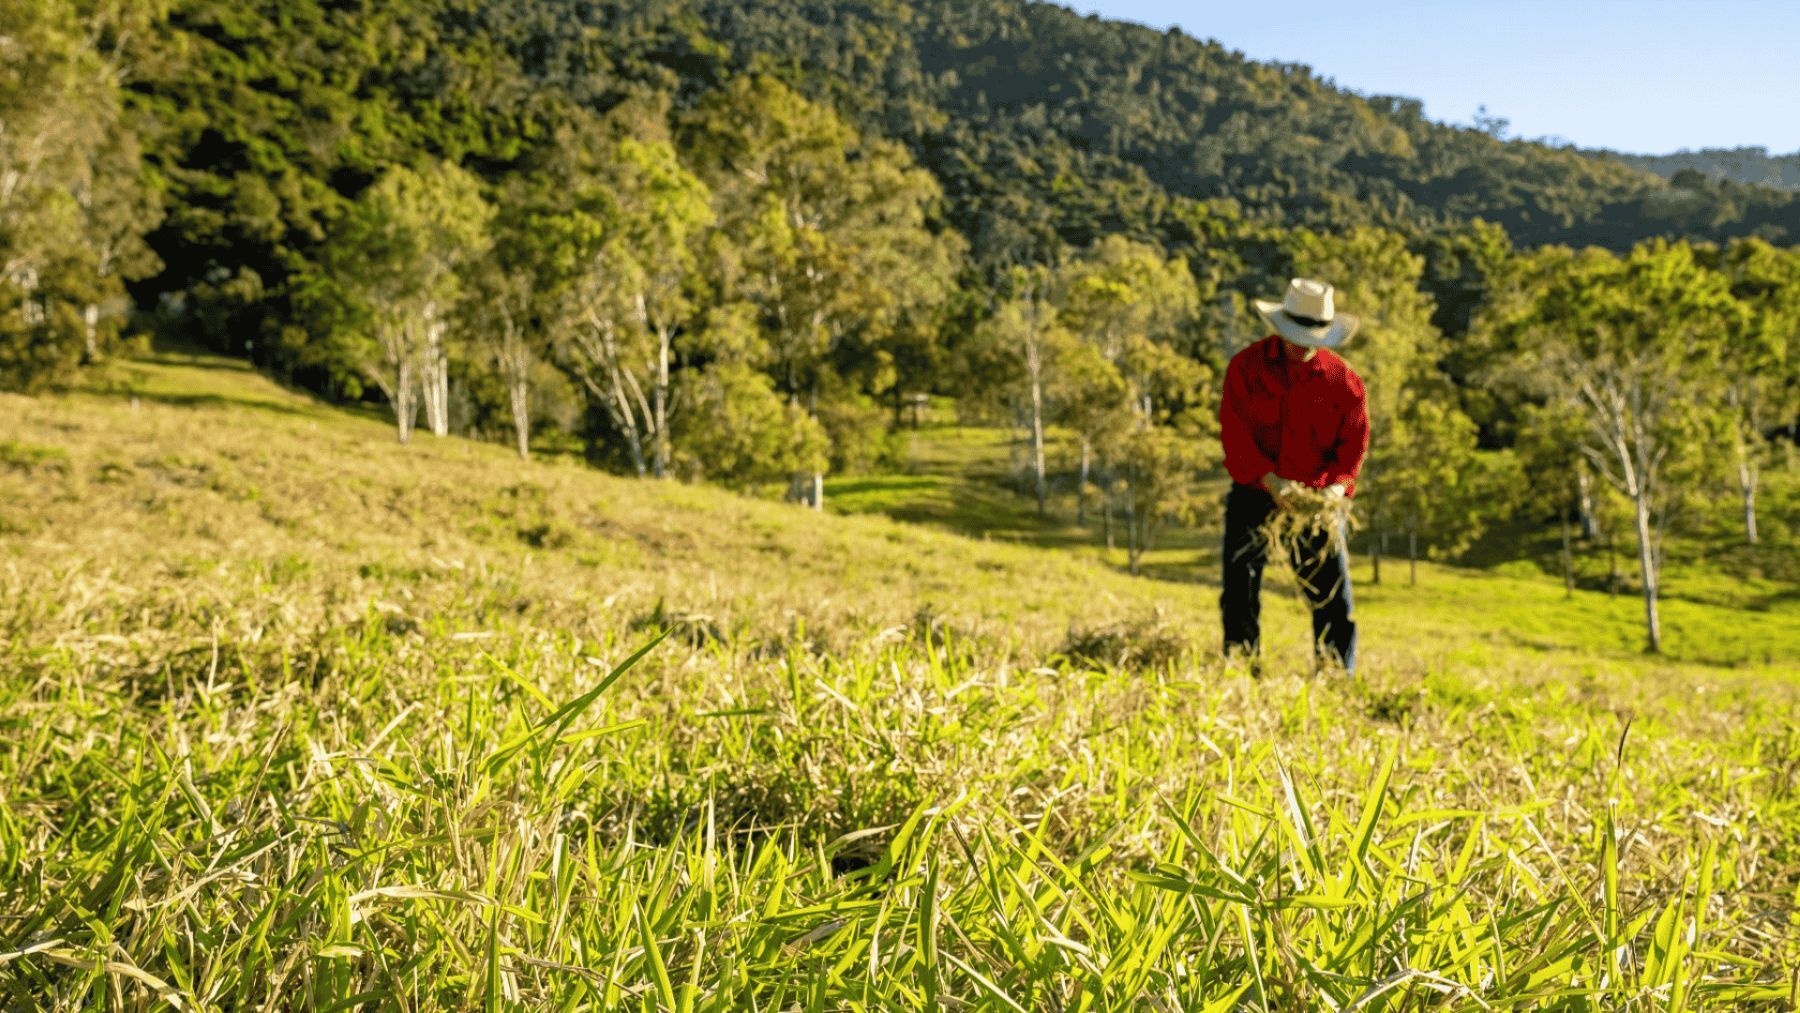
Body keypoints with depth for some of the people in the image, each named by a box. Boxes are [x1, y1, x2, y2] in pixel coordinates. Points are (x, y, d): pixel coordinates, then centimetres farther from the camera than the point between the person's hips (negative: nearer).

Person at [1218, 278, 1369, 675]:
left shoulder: (1343, 380, -2)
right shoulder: (1247, 366, -5)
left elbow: (1354, 441, 0)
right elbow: (1234, 432, -11)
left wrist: (1338, 485, -19)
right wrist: (1271, 480, -23)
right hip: (1253, 495, 0)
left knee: (1335, 598, -1)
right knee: (1240, 595, 2)